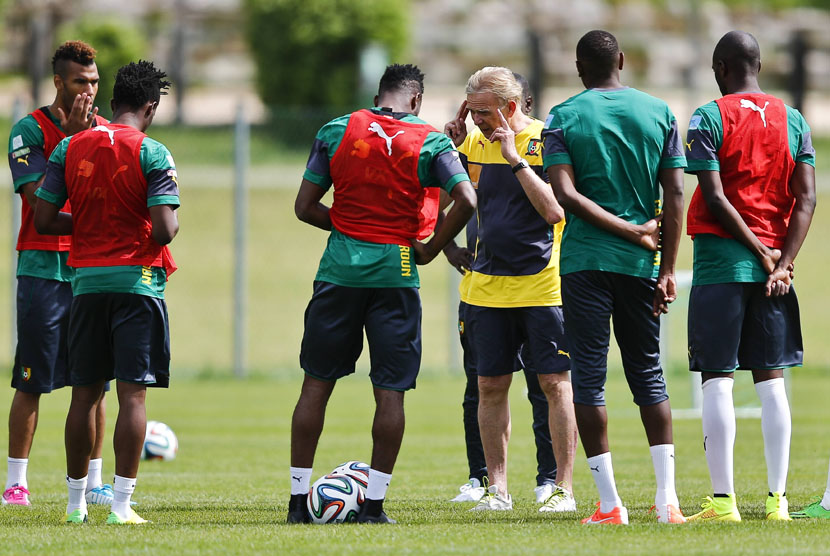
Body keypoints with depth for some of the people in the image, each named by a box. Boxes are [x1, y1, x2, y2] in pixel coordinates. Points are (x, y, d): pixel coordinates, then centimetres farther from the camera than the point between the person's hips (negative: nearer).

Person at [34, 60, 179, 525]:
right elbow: (164, 230, -16)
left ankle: (76, 502, 16)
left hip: (87, 280, 4)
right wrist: (174, 223, 7)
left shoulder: (70, 148, 5)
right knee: (133, 394, -3)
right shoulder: (152, 154, -8)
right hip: (137, 281, -4)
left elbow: (43, 220, 4)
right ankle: (122, 504, -8)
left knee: (85, 392, 11)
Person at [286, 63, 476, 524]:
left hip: (340, 271, 2)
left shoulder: (336, 131, 5)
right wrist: (430, 249, 1)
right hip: (396, 274, -2)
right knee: (390, 391, 3)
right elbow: (466, 201, -11)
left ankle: (298, 500, 10)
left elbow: (305, 207, 4)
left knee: (316, 385, 8)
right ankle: (374, 503, 1)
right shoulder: (430, 141, 0)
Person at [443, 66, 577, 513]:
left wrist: (514, 158, -20)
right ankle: (497, 488, 11)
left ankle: (564, 489, 2)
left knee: (555, 383, -2)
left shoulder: (547, 142, -9)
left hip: (542, 287, -5)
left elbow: (554, 211, -18)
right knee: (490, 386, 4)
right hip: (486, 287, 5)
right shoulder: (475, 143, 8)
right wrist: (449, 143, 0)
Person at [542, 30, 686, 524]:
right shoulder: (659, 113, 4)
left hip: (584, 260, -2)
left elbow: (566, 194, -13)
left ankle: (610, 502, -3)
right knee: (648, 374, 11)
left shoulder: (563, 117, -1)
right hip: (640, 263, 2)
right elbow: (675, 195, -1)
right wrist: (667, 270, 1)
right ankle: (667, 496, 2)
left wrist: (630, 231, -9)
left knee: (589, 376, 1)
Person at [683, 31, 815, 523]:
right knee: (771, 380, 7)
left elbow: (715, 198, -12)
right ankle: (778, 498, 4)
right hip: (774, 267, 4)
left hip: (720, 261, -4)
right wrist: (783, 262, -3)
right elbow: (806, 198, 1)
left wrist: (762, 252, -7)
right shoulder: (793, 121, 8)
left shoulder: (709, 119, -5)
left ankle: (723, 500, -7)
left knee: (717, 380, -2)